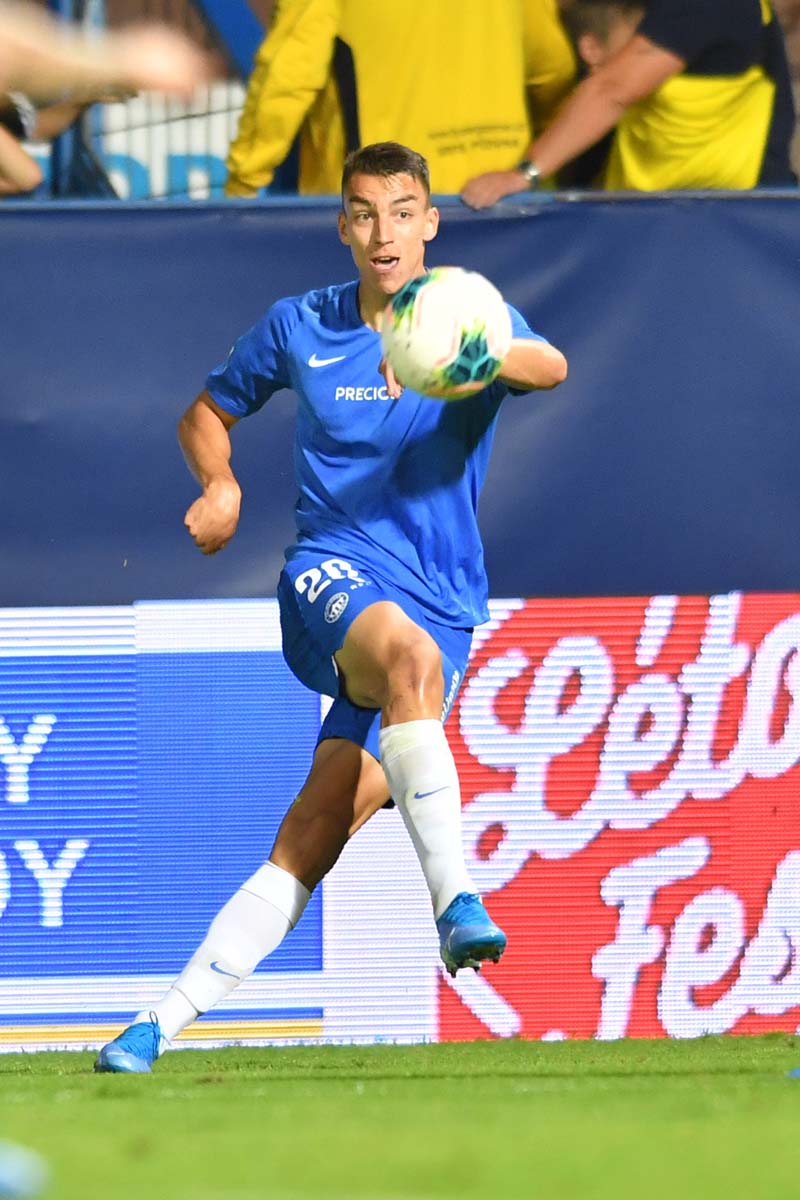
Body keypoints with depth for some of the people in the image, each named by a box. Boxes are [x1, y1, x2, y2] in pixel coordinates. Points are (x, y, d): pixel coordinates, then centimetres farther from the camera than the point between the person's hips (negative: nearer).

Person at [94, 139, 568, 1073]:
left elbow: (551, 366, -21)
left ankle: (168, 1020, -5)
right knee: (412, 653, -38)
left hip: (440, 604, 0)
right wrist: (220, 487, 3)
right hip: (334, 575, 0)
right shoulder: (299, 327, 10)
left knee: (312, 841, -12)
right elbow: (208, 411, 26)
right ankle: (453, 900, -45)